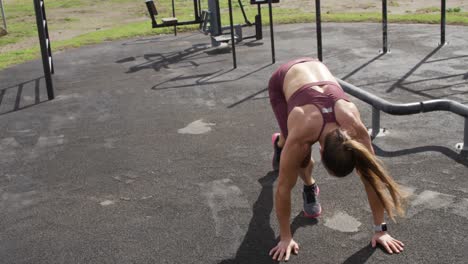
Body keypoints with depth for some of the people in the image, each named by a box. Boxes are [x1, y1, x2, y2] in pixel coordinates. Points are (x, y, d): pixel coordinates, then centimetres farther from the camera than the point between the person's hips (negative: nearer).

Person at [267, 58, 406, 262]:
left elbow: (371, 177, -25)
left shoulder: (355, 128, -35)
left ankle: (281, 142, 57)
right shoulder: (302, 134, -41)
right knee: (301, 158, -17)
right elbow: (284, 188, -31)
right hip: (282, 80, -3)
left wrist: (381, 229, -18)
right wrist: (285, 237, -24)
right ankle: (309, 187, 14)